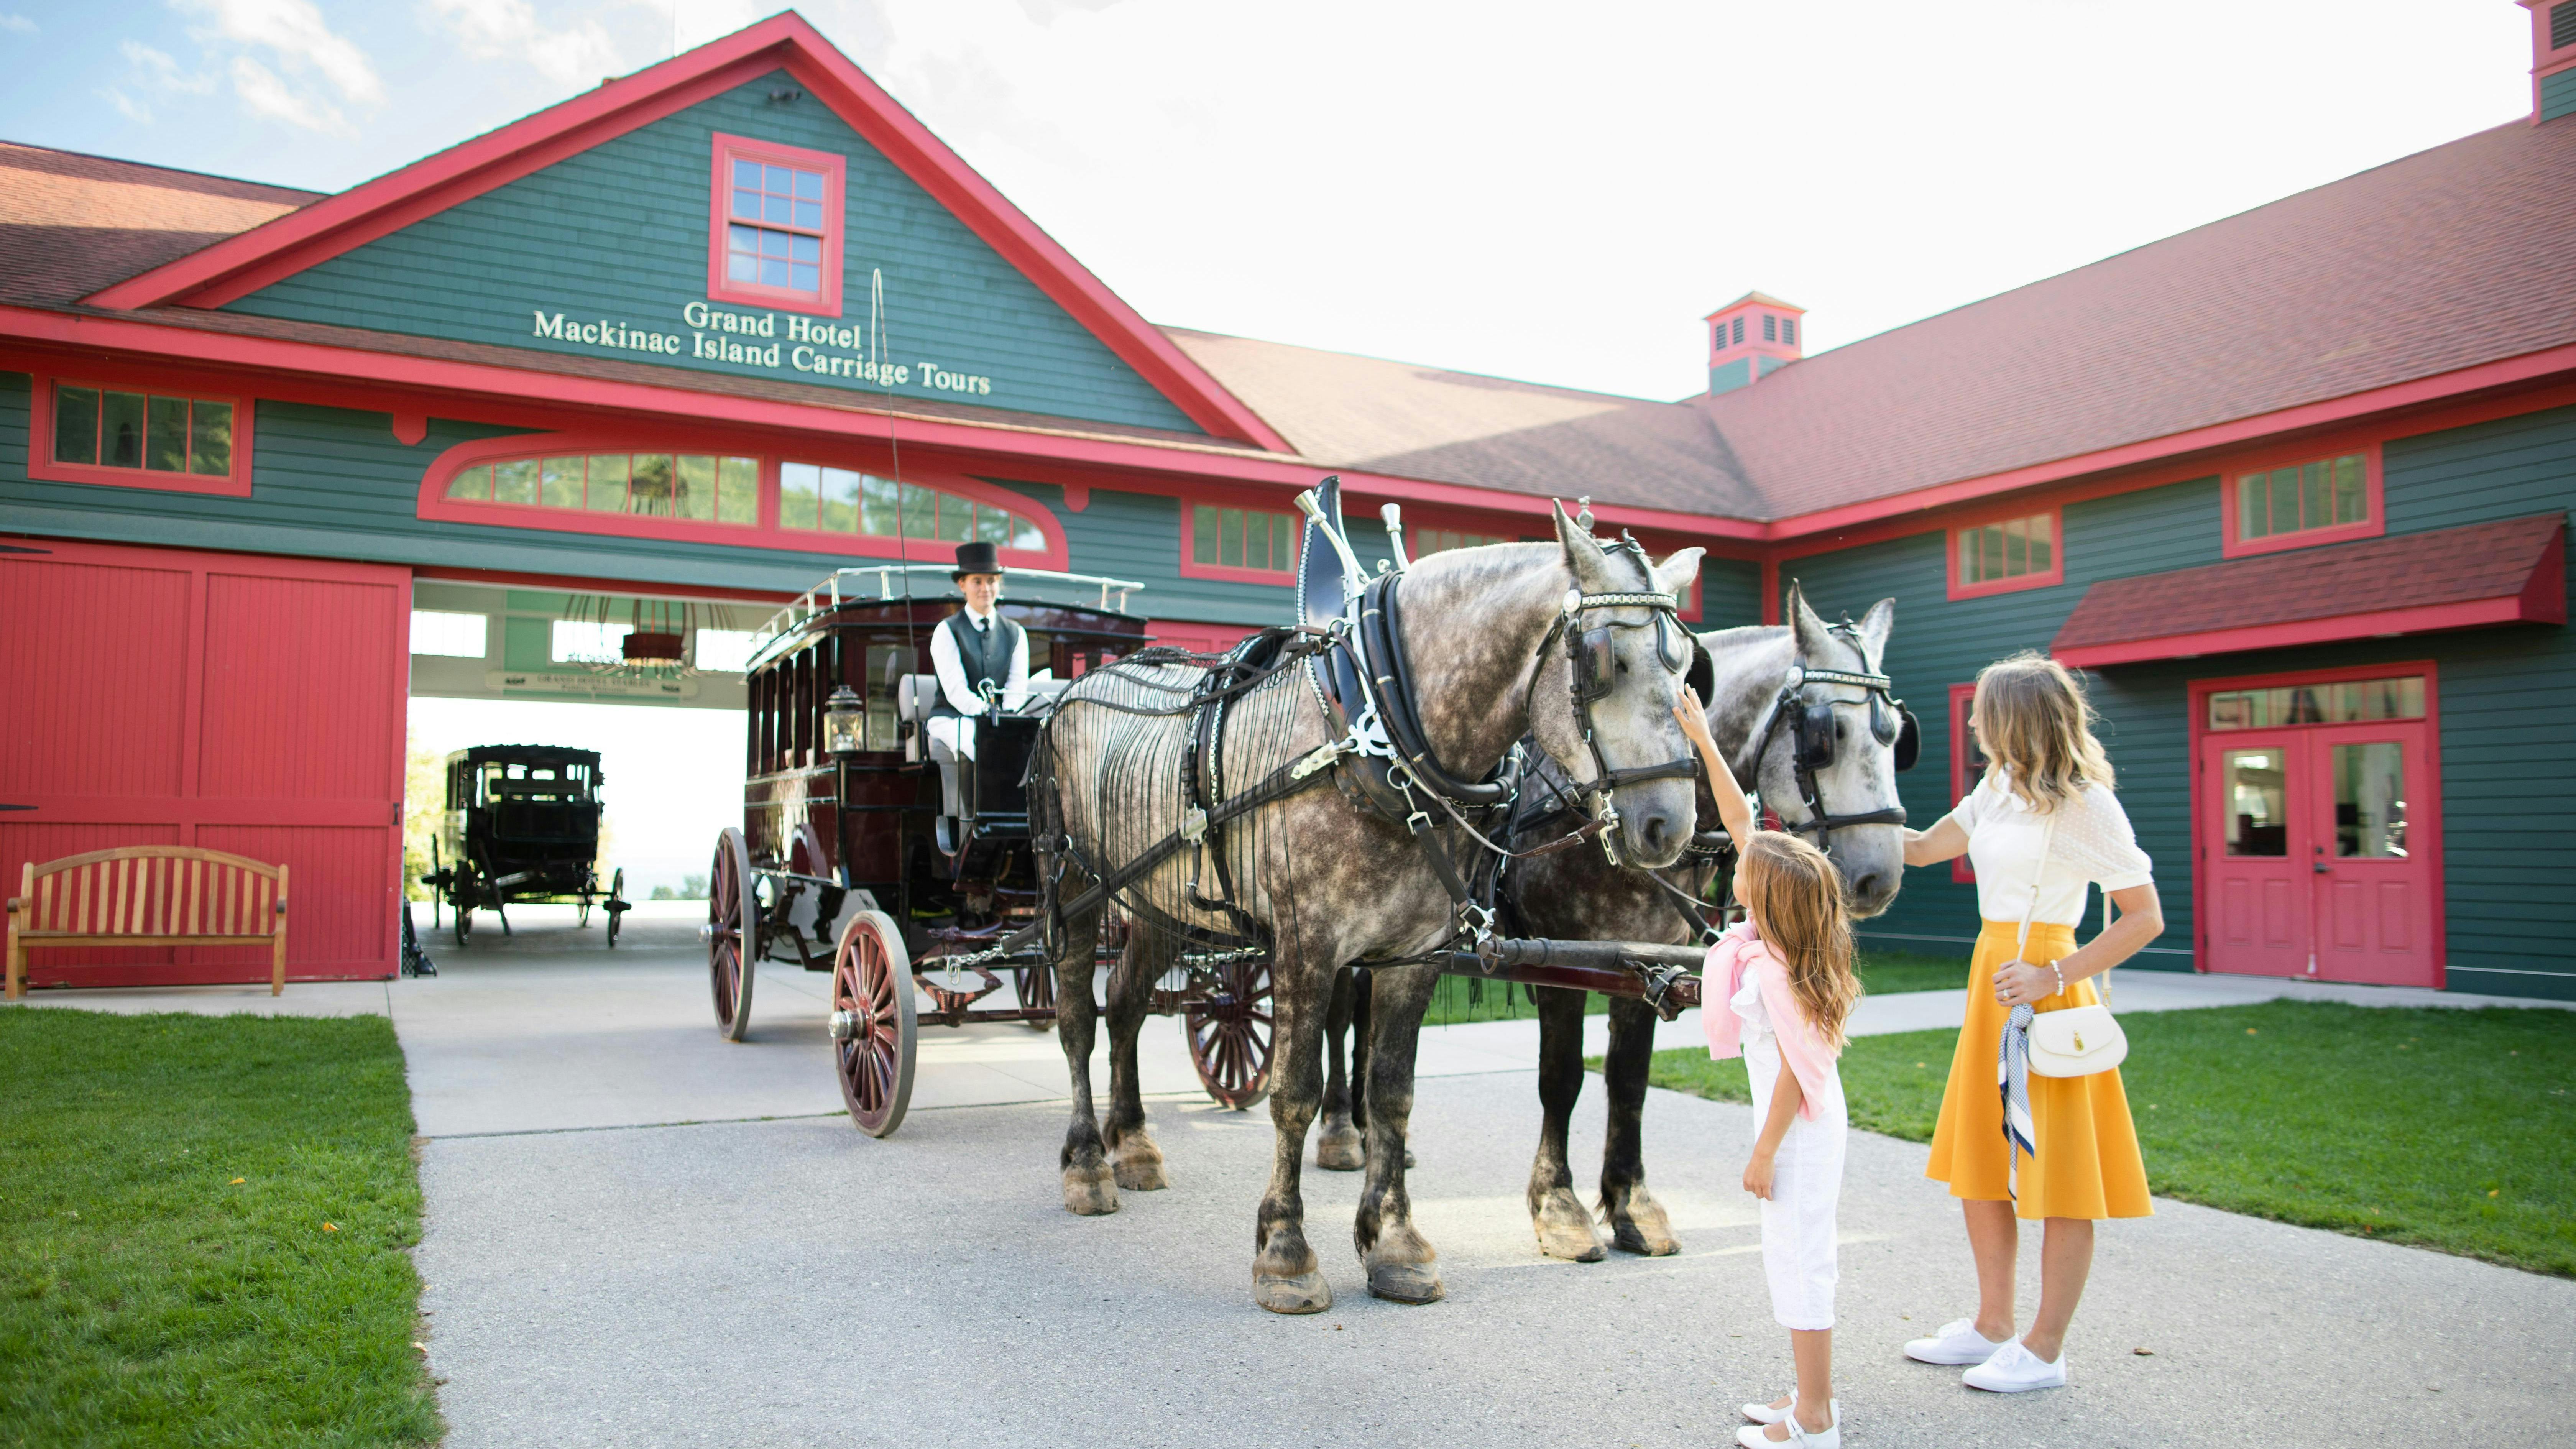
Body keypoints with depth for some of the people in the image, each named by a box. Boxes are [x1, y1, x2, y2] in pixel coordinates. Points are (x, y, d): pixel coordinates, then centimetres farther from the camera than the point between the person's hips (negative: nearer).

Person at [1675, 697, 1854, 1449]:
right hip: (1807, 1123, 10)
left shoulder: (1772, 972, -25)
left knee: (1799, 1258, 0)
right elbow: (1741, 821, 4)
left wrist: (1764, 1152, -16)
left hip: (1802, 1130, -10)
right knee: (1792, 1254, 17)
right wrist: (1705, 743, 6)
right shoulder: (1772, 932, -2)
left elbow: (1795, 1072, -22)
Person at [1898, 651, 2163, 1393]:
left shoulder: (2087, 804, -14)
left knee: (2058, 1178, 2)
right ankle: (1992, 1326, 28)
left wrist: (2055, 976, -22)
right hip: (1991, 982, 9)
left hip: (2047, 993, -9)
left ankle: (2044, 1351, 14)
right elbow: (1923, 847, 20)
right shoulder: (1997, 789, 9)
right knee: (1979, 1163, 14)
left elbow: (2146, 918, -15)